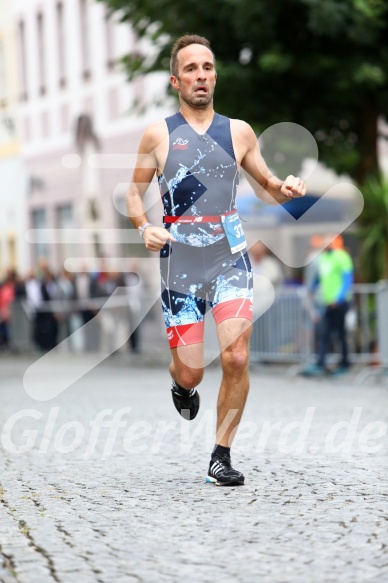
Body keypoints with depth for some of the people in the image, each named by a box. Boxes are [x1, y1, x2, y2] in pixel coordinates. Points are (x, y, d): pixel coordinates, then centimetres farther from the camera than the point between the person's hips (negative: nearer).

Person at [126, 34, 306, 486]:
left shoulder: (238, 132, 8)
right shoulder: (158, 134, 3)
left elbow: (267, 188, 17)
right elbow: (134, 194, 10)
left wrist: (286, 189, -6)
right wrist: (144, 227, -11)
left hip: (230, 258, 1)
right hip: (180, 261, -1)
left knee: (236, 357, -15)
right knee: (191, 373, 0)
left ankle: (221, 456, 2)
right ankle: (181, 385, 40)